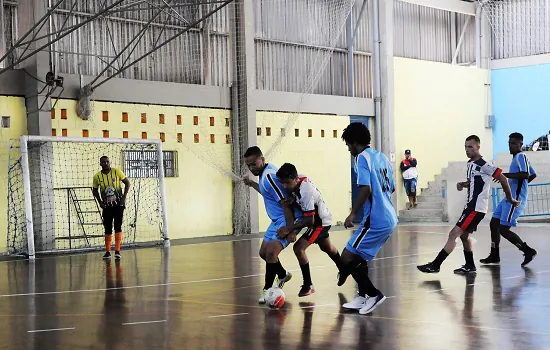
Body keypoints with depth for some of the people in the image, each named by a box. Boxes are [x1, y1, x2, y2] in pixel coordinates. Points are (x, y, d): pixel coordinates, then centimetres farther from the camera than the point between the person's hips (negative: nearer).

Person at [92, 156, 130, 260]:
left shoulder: (117, 172, -8)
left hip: (118, 204, -2)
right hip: (107, 206, 2)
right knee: (108, 229, 4)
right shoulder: (97, 177, -3)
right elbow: (95, 190, 12)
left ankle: (117, 251, -4)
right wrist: (100, 202, 1)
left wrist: (124, 197, -7)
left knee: (118, 227, -6)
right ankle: (107, 252, 12)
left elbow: (127, 183, 0)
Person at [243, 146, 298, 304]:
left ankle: (267, 289, -6)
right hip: (277, 220, 11)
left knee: (271, 252, -21)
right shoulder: (265, 174, 8)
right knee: (264, 252, 19)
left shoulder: (269, 175, -23)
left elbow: (285, 203, -26)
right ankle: (283, 275, 44)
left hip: (287, 220, -11)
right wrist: (252, 184, 33)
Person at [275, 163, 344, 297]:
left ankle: (308, 285, -10)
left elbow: (309, 220, -34)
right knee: (327, 247, 30)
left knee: (299, 248, -20)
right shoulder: (299, 179, -15)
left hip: (320, 222, -10)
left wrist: (289, 228, -34)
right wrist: (290, 200, -7)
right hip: (322, 218, 10)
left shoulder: (305, 192, -37)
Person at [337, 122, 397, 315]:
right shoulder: (382, 156, 15)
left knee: (348, 258, -3)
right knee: (359, 256, 21)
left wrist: (353, 214, -16)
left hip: (376, 220, -9)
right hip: (389, 218, 9)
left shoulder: (363, 157, -11)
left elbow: (366, 189, -22)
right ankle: (364, 297, 25)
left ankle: (373, 294, 1)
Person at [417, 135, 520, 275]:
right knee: (464, 235, 19)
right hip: (471, 205, 10)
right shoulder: (470, 163, 12)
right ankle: (470, 266, 31)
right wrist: (462, 184, 6)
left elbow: (503, 179, -14)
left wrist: (510, 199, -5)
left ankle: (435, 265, -12)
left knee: (454, 234, -12)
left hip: (477, 208, -10)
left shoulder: (484, 165, -16)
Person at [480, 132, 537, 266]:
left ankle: (528, 251, -5)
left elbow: (526, 175, -27)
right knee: (494, 223, 12)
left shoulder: (521, 156, -11)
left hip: (515, 199, -10)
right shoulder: (517, 158, 19)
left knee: (503, 229, -12)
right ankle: (494, 255, 19)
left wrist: (505, 175, -25)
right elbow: (533, 175, 29)